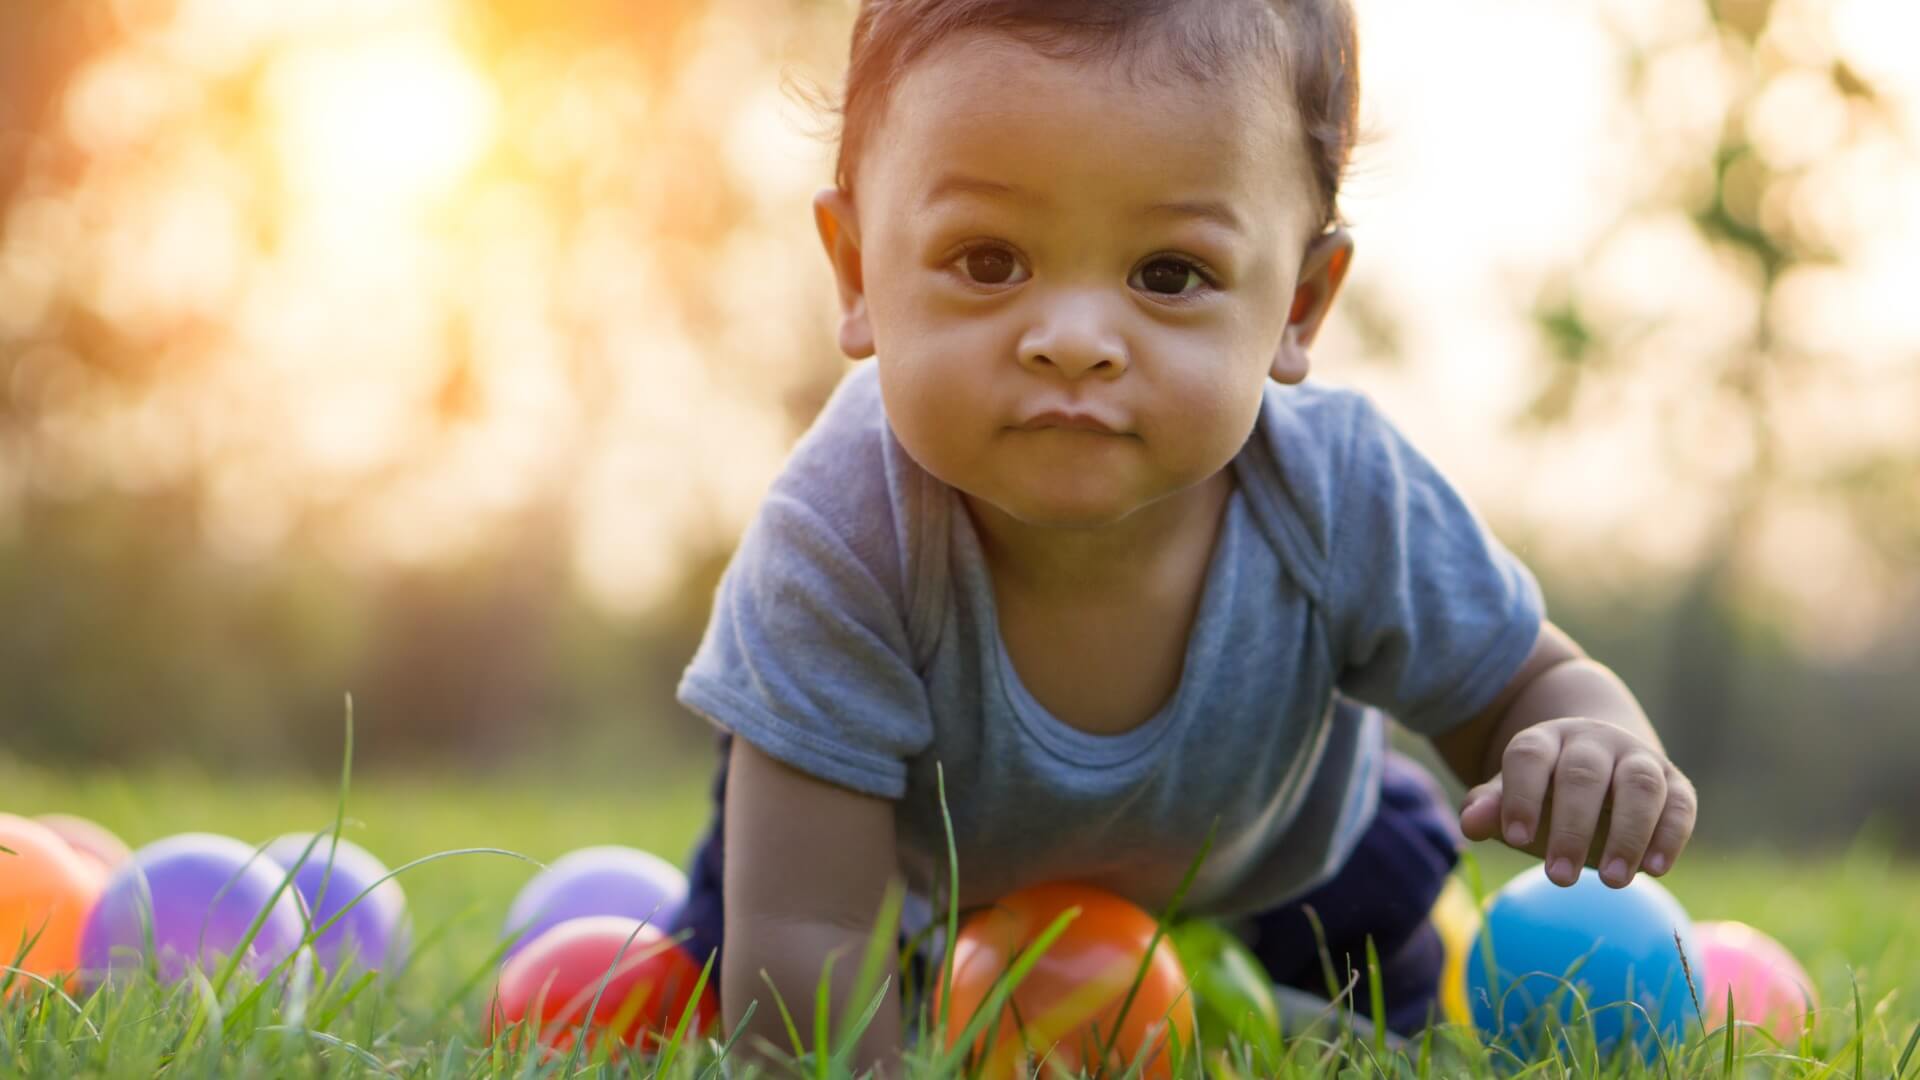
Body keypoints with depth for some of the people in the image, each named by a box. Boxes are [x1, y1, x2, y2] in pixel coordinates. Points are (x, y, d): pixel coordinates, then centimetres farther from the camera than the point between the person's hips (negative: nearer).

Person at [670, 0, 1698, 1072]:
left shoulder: (1347, 498, -38)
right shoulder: (843, 537, -46)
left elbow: (1524, 685, -19)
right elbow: (799, 943, -41)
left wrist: (1595, 743, -42)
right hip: (923, 843, -1)